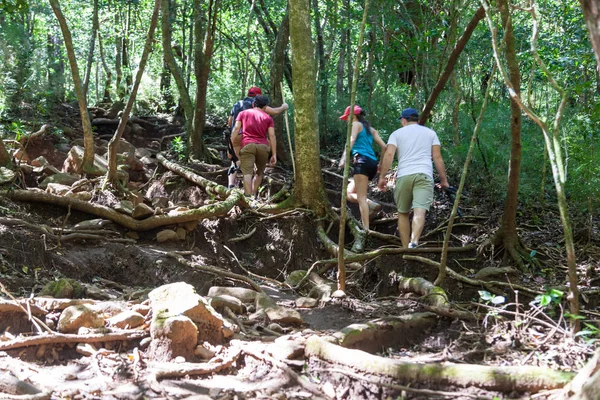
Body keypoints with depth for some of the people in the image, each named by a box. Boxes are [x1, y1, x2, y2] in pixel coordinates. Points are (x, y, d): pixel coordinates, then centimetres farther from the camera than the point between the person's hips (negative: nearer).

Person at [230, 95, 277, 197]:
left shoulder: (243, 113, 16)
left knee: (247, 173, -11)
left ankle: (248, 197, -24)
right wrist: (274, 154, 3)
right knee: (259, 172, 20)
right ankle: (254, 194, 12)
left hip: (247, 145, -1)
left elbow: (236, 129, 3)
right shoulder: (268, 118, 16)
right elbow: (272, 136, 5)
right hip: (263, 147, 1)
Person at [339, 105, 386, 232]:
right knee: (349, 193, 13)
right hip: (372, 163, 8)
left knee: (361, 198, -11)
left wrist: (344, 157, -27)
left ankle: (366, 229, -21)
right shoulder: (371, 129, 26)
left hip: (362, 161, -8)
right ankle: (371, 204, -8)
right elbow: (384, 146, 20)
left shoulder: (356, 124, 5)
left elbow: (351, 140, -15)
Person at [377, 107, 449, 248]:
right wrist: (443, 179, 14)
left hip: (404, 176, 0)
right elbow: (437, 157, 10)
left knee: (403, 213, 13)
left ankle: (405, 248, 13)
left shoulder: (397, 133, 13)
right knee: (420, 211, -15)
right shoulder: (430, 133, 17)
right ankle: (414, 242, -37)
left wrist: (382, 176, -1)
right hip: (424, 175, 0)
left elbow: (389, 154, -2)